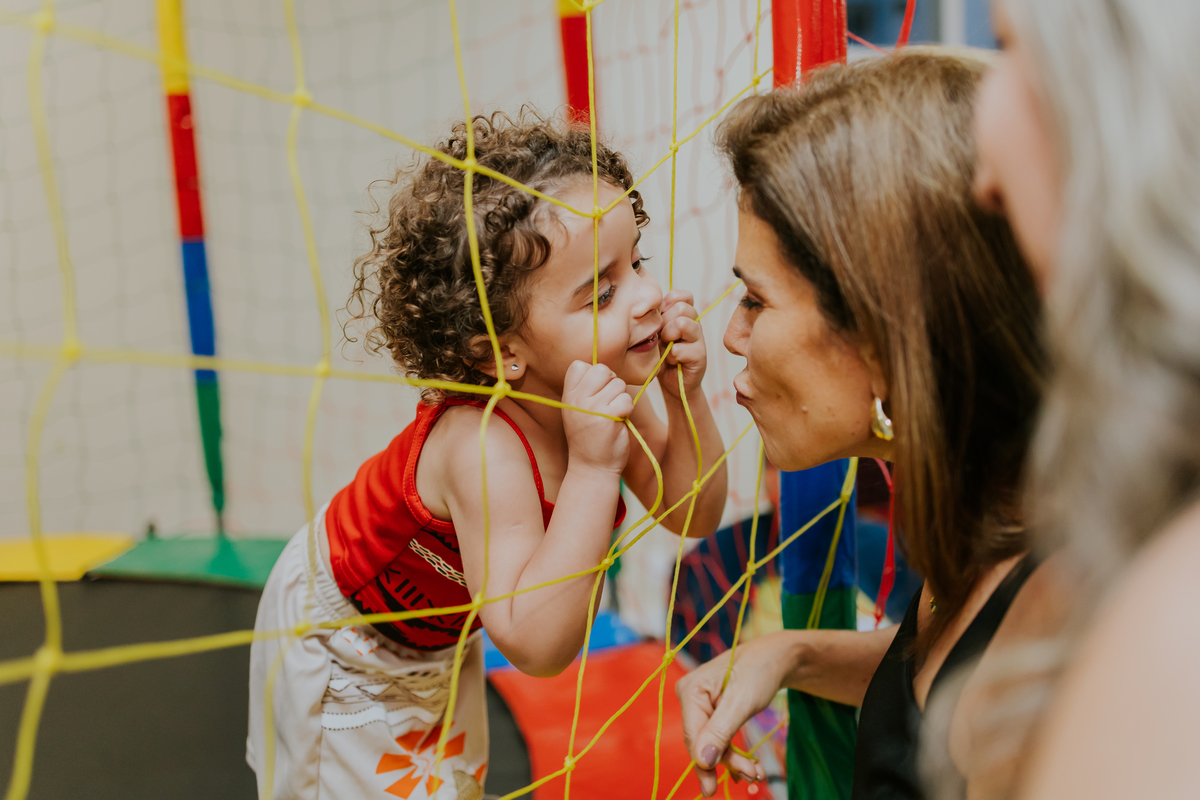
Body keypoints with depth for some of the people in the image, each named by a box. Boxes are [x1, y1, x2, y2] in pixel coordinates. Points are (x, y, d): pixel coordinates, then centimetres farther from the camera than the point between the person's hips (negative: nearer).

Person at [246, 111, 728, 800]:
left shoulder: (601, 394, -21)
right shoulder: (484, 449, -43)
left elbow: (693, 516, -13)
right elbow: (538, 645, -48)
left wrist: (686, 397, -29)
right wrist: (593, 466, -51)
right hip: (342, 636, -7)